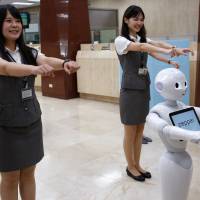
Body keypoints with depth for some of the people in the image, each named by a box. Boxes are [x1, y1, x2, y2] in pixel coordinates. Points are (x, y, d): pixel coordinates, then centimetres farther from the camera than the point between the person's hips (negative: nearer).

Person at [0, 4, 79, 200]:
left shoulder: (29, 52, 4)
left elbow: (47, 60, -16)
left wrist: (64, 63, -38)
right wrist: (34, 69, -52)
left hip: (31, 120, 5)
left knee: (28, 173, 17)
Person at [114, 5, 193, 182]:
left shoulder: (143, 38, 12)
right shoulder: (120, 40, -10)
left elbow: (157, 44, -6)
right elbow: (141, 47, -28)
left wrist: (175, 50, -26)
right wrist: (169, 52, -40)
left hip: (144, 89, 7)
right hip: (130, 90, -6)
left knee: (140, 130, 13)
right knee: (130, 132, 5)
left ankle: (137, 164, 28)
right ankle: (130, 167, 22)